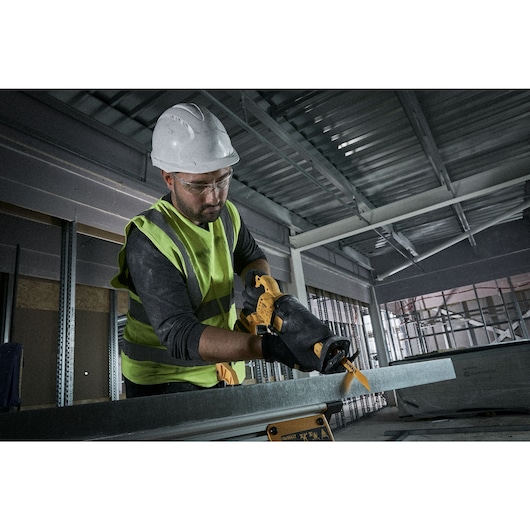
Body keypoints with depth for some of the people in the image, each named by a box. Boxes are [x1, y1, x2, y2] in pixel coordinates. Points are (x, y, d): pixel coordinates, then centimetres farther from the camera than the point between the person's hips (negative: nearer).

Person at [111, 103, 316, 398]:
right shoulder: (148, 243, -27)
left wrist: (258, 280, -13)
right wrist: (267, 347, -46)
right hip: (165, 381, -5)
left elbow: (252, 256, 11)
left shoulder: (226, 213, -6)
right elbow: (179, 334, -34)